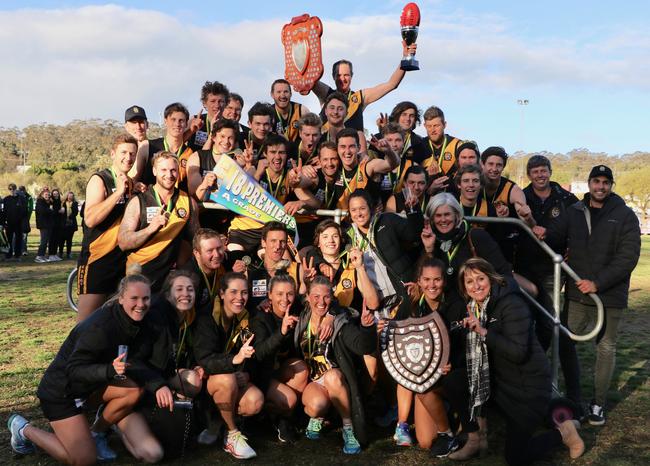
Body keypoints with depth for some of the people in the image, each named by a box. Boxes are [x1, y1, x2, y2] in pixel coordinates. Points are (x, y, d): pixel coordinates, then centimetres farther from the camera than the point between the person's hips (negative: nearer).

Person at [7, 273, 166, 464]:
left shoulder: (139, 323, -8)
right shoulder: (100, 327, -30)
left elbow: (135, 362, -13)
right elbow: (74, 369, -27)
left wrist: (158, 384, -31)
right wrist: (110, 370, -44)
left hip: (93, 383, 7)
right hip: (60, 390, -7)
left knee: (135, 389, -20)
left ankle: (96, 432, 5)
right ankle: (24, 429, 13)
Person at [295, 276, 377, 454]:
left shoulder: (340, 320, -10)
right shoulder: (301, 319, -1)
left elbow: (363, 346, -22)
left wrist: (366, 327, -43)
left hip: (336, 380, -1)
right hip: (310, 380, 1)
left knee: (332, 376, -35)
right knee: (317, 404, -32)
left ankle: (349, 428, -15)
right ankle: (317, 417, 7)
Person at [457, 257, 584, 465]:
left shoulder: (512, 305, -21)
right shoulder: (474, 307, 2)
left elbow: (518, 353, -29)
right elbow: (471, 352, 5)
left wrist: (484, 332, -32)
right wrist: (468, 328, -13)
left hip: (528, 386, -7)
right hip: (497, 380, 7)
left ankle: (562, 432, 19)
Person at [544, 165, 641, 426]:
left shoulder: (625, 215, -3)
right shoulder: (574, 212, 6)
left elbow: (628, 256, -10)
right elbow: (555, 239, 5)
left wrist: (598, 282, -19)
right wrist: (542, 235, -20)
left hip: (611, 295, -2)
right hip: (577, 293, 2)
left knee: (606, 348, 7)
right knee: (565, 342, 2)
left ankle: (598, 404, 22)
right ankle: (574, 399, 20)